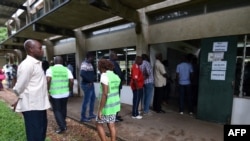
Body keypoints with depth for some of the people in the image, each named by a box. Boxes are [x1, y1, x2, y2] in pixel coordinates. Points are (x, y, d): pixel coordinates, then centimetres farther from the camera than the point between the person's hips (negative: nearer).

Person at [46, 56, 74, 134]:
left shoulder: (50, 69, -4)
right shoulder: (66, 70, 1)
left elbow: (48, 80, -21)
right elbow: (71, 81, -8)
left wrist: (47, 90, -9)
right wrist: (69, 89, 6)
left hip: (54, 94, -3)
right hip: (65, 93, 3)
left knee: (56, 110, 10)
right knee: (63, 109, 20)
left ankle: (62, 126, 4)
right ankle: (63, 124, 35)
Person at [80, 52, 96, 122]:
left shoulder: (89, 64, 13)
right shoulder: (85, 64, -17)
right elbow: (82, 74, -31)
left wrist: (92, 79, 2)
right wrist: (89, 80, -22)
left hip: (91, 84, 10)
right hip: (87, 85, -10)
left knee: (93, 98, 18)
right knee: (86, 101, 0)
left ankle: (91, 114, 32)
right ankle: (83, 117, 15)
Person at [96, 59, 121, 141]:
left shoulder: (104, 76, -18)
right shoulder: (115, 76, 6)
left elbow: (105, 94, -24)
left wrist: (100, 110, -19)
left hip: (107, 106, -7)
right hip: (115, 104, 8)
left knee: (99, 124, 12)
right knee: (111, 125, 15)